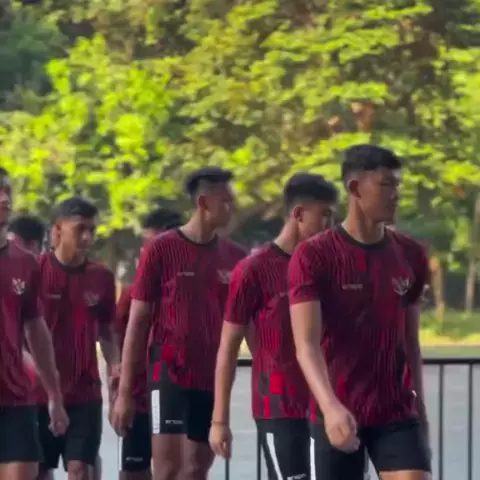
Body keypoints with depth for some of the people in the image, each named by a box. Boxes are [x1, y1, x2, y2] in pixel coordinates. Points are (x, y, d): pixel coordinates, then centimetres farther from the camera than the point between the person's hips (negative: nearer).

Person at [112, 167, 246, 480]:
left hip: (215, 379, 4)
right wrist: (125, 391, -4)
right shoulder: (161, 250, -4)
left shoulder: (235, 257, 7)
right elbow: (138, 322, -2)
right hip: (171, 374, -4)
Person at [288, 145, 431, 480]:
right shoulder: (313, 256, -10)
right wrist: (331, 407, -34)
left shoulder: (411, 255, 5)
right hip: (337, 416, -3)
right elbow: (307, 343, -19)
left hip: (398, 414, 3)